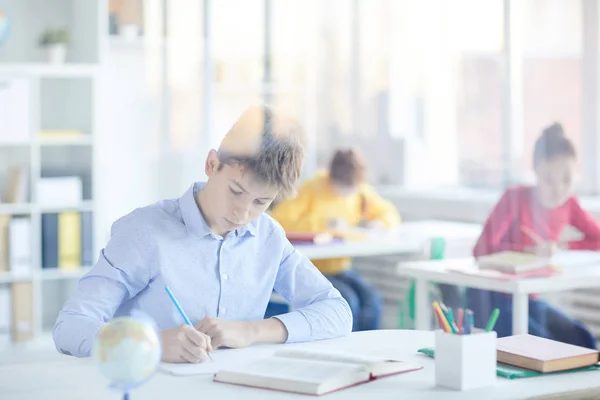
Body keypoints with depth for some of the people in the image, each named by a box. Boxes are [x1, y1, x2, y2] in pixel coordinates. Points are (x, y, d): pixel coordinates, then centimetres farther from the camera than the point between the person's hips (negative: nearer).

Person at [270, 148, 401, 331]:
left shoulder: (361, 192, 5)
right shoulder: (312, 190, -13)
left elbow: (390, 213, 18)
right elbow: (278, 220, -24)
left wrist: (378, 223, -6)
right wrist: (322, 224, -27)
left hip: (340, 268, 5)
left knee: (372, 299, -23)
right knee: (348, 301, -30)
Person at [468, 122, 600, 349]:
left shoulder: (568, 204, 0)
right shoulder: (516, 198, -17)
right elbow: (483, 249, -25)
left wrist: (562, 247, -14)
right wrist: (530, 250, -36)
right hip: (490, 297, -6)